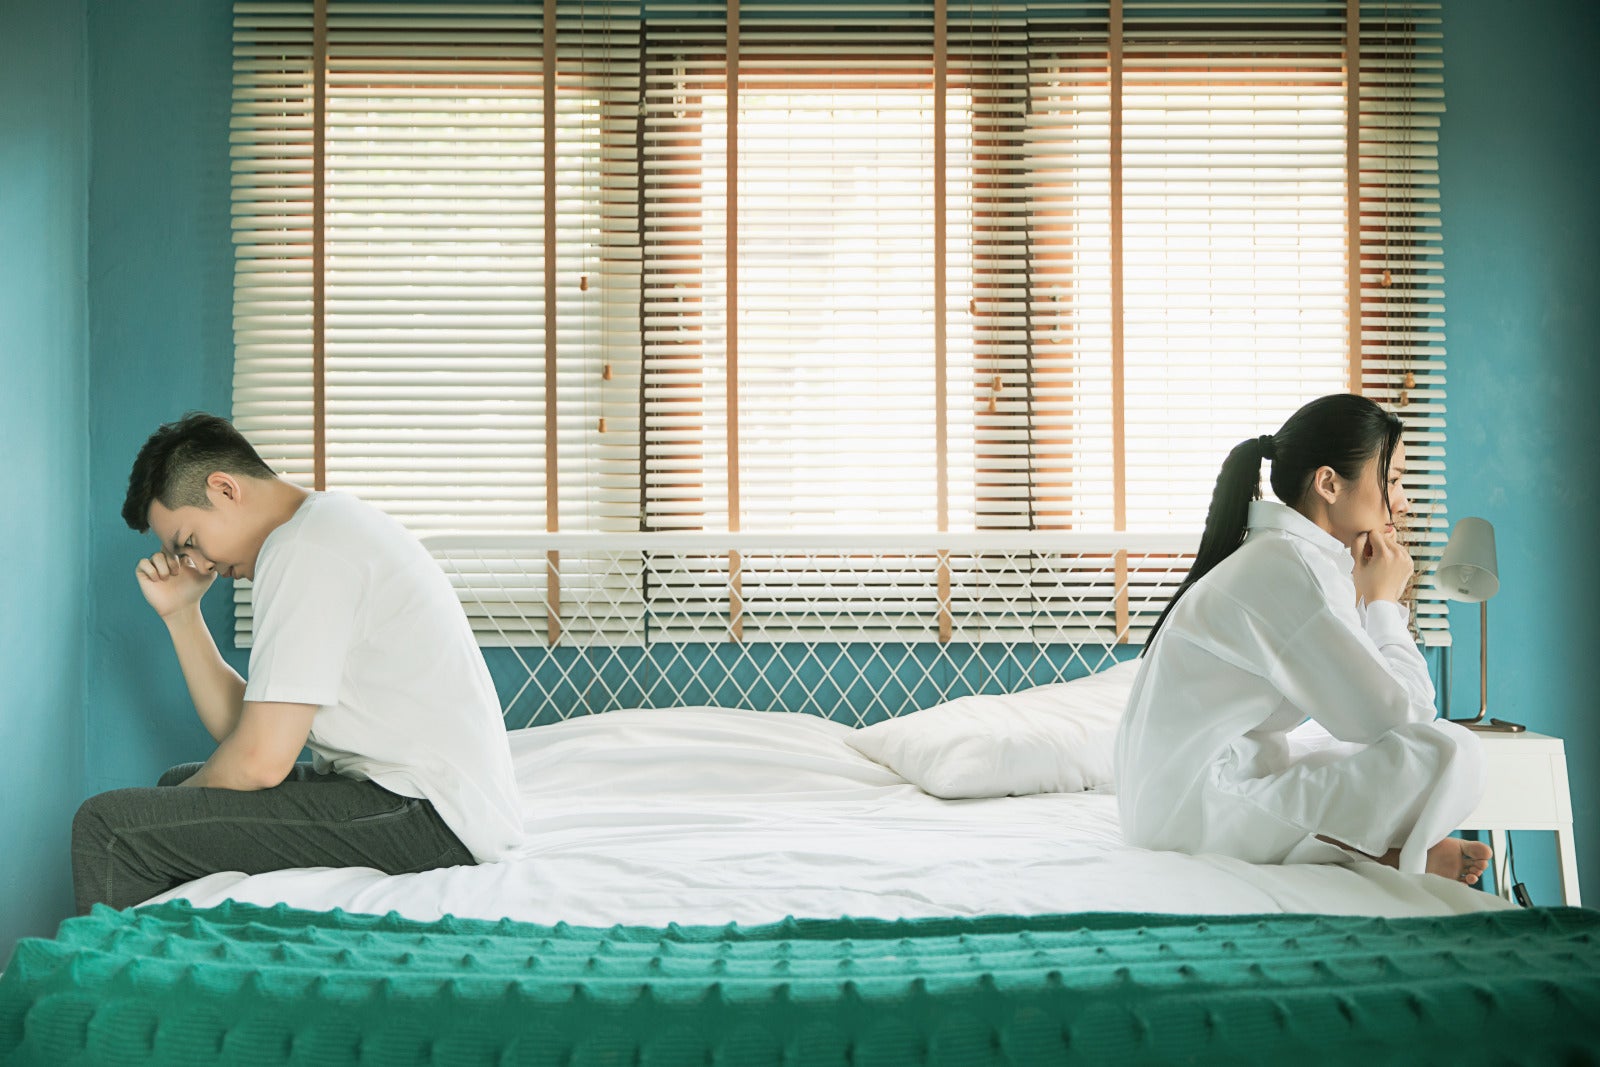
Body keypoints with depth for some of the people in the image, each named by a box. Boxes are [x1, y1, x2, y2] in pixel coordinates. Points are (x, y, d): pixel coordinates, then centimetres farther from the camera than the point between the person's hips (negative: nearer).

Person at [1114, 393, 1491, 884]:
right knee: (1450, 750, -18)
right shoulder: (1288, 569, -18)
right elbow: (1402, 713, -17)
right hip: (1199, 813, -11)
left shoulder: (1271, 553, 13)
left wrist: (1368, 596, 8)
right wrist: (1383, 600, -3)